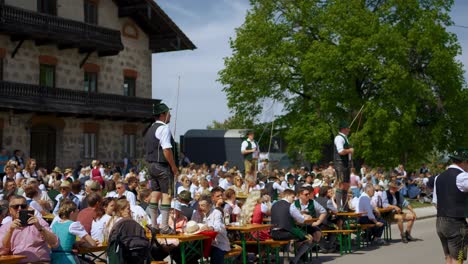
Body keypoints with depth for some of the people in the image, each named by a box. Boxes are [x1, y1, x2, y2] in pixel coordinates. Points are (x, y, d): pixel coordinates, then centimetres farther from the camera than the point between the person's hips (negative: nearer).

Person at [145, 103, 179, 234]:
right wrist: (174, 167, -14)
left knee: (155, 194, 11)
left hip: (151, 165, 9)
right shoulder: (164, 128, -13)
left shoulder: (150, 129, 17)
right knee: (167, 195, -6)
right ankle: (164, 227, -7)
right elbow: (166, 150, -20)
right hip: (163, 166, -9)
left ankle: (153, 225, 14)